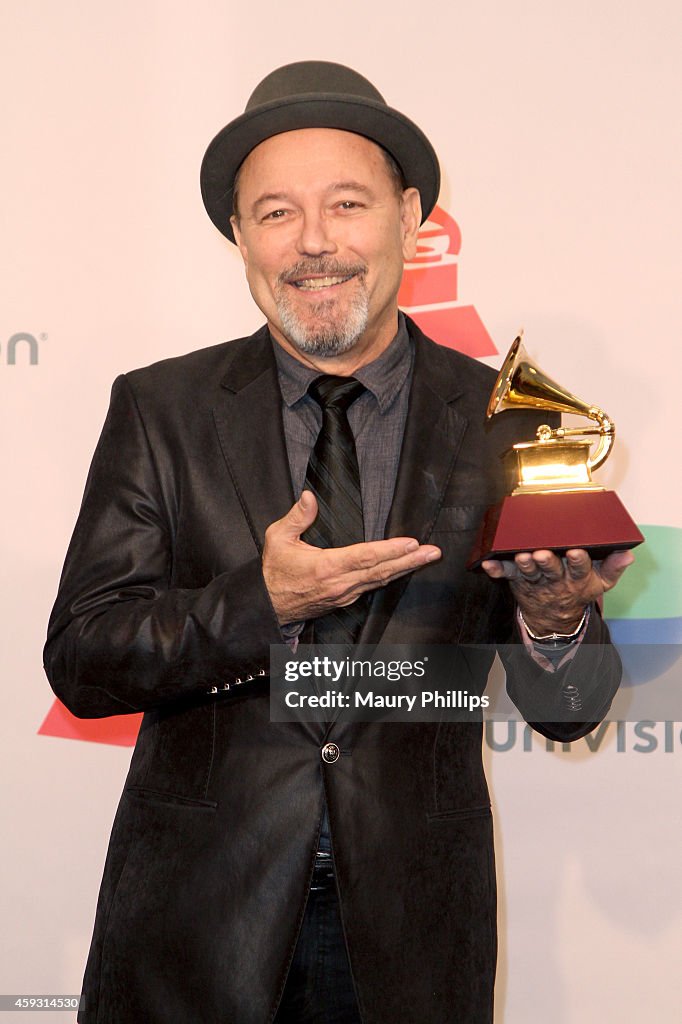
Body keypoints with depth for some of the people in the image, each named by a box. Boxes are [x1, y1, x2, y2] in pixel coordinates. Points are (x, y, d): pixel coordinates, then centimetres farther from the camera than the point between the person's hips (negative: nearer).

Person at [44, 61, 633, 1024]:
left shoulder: (506, 424, -3)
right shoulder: (159, 410, -3)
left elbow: (568, 712, -2)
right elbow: (79, 662, -8)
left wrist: (558, 620, -24)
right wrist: (262, 602, -23)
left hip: (413, 933, 1)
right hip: (196, 920, 0)